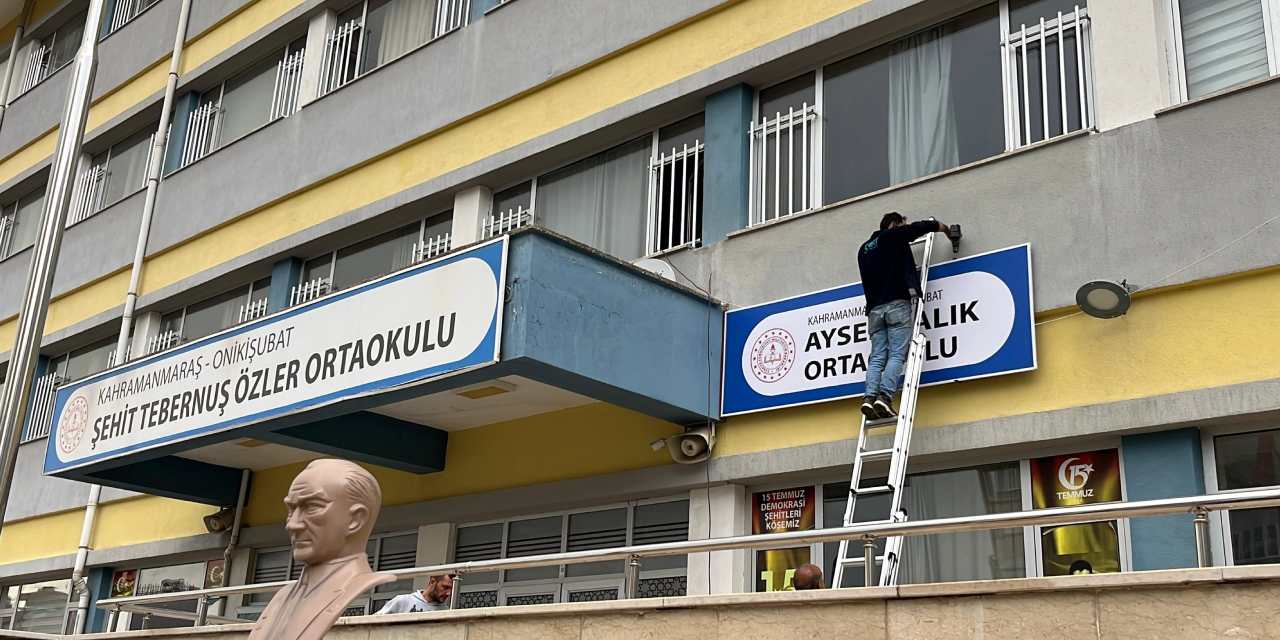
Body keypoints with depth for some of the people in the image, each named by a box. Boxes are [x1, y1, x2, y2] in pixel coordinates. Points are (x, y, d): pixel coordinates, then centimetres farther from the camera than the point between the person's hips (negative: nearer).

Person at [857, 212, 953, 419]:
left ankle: (869, 397, -20)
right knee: (896, 355, -11)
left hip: (874, 308, 6)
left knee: (877, 358, -2)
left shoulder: (864, 249, 26)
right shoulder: (893, 236, 8)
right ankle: (884, 398, -25)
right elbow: (924, 226, 9)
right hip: (896, 304, -6)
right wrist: (944, 228, 27)